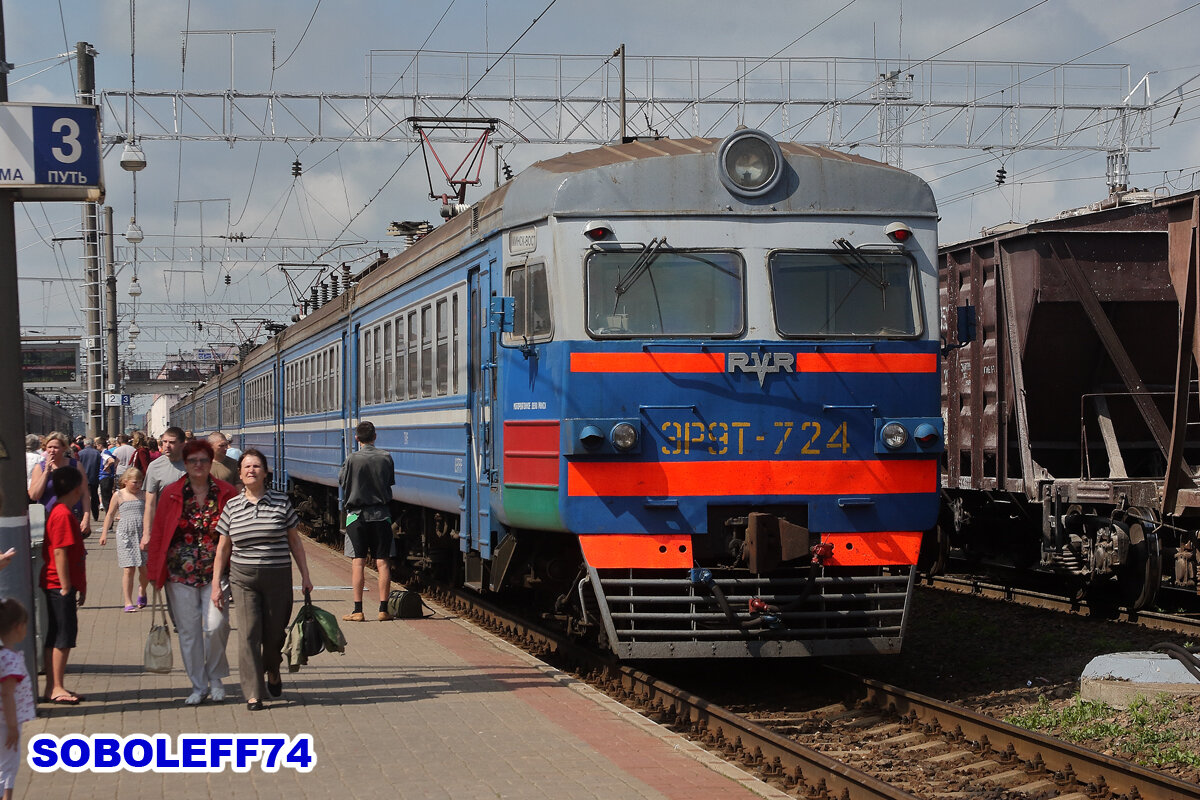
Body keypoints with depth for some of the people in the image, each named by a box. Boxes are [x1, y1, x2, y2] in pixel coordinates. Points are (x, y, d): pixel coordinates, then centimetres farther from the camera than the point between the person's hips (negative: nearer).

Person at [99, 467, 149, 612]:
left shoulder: (143, 495, 10)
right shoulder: (119, 496, 3)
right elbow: (110, 515, 8)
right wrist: (104, 533, 4)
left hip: (142, 535, 2)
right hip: (125, 535, -2)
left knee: (144, 568, 2)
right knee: (129, 569, -6)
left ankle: (142, 593, 32)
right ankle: (128, 602, 2)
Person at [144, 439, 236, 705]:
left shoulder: (225, 493, 3)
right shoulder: (172, 494, 4)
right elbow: (158, 532, 6)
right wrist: (154, 571, 3)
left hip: (216, 572, -1)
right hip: (181, 574, 1)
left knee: (215, 626, -11)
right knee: (188, 630, 4)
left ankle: (216, 677, 13)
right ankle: (198, 685, 17)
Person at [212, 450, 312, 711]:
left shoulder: (281, 502, 1)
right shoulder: (231, 506, 3)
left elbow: (295, 541, 7)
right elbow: (223, 548, 9)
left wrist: (305, 576, 4)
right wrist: (216, 584, 6)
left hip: (278, 578, 0)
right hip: (243, 579, 0)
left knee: (274, 633, 8)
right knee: (249, 634, -8)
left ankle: (272, 671, 40)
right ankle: (253, 694, -4)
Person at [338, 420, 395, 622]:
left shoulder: (352, 459, -10)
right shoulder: (385, 458, -2)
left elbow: (342, 480, 2)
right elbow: (390, 481, 8)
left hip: (357, 515, -2)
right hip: (380, 514, 2)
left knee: (358, 562, 1)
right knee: (382, 562, 4)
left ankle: (358, 610, -2)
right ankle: (383, 609, 3)